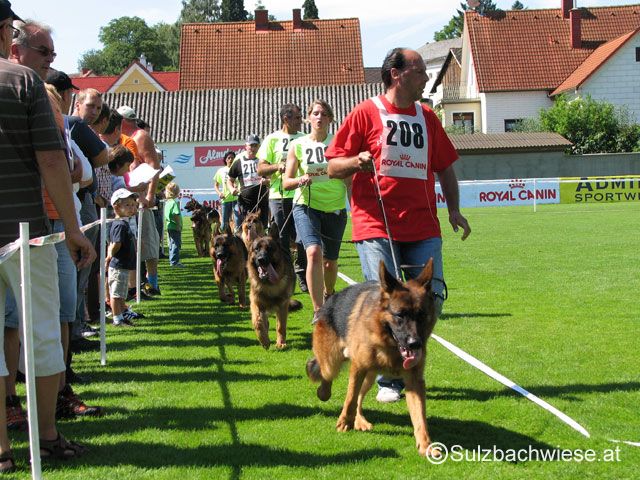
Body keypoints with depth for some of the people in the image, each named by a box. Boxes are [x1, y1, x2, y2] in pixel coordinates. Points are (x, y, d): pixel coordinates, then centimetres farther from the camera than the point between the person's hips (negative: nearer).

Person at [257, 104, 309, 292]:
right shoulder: (272, 139, 5)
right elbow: (260, 169, 0)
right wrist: (277, 167, -18)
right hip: (279, 197, -2)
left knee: (303, 238, 0)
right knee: (281, 240, 1)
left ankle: (303, 278, 12)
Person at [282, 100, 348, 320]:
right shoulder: (298, 145, 1)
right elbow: (286, 182, 0)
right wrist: (300, 180, -21)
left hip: (335, 208, 2)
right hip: (306, 206, -2)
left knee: (330, 261, 11)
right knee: (314, 252, -24)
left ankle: (328, 295, 44)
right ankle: (318, 312, -22)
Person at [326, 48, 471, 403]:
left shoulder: (427, 118, 17)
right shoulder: (366, 113, 2)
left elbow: (445, 167, 22)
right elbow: (333, 167, 2)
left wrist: (454, 209, 9)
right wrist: (357, 161, -19)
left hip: (423, 227, 5)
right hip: (376, 227, -4)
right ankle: (388, 380, 4)